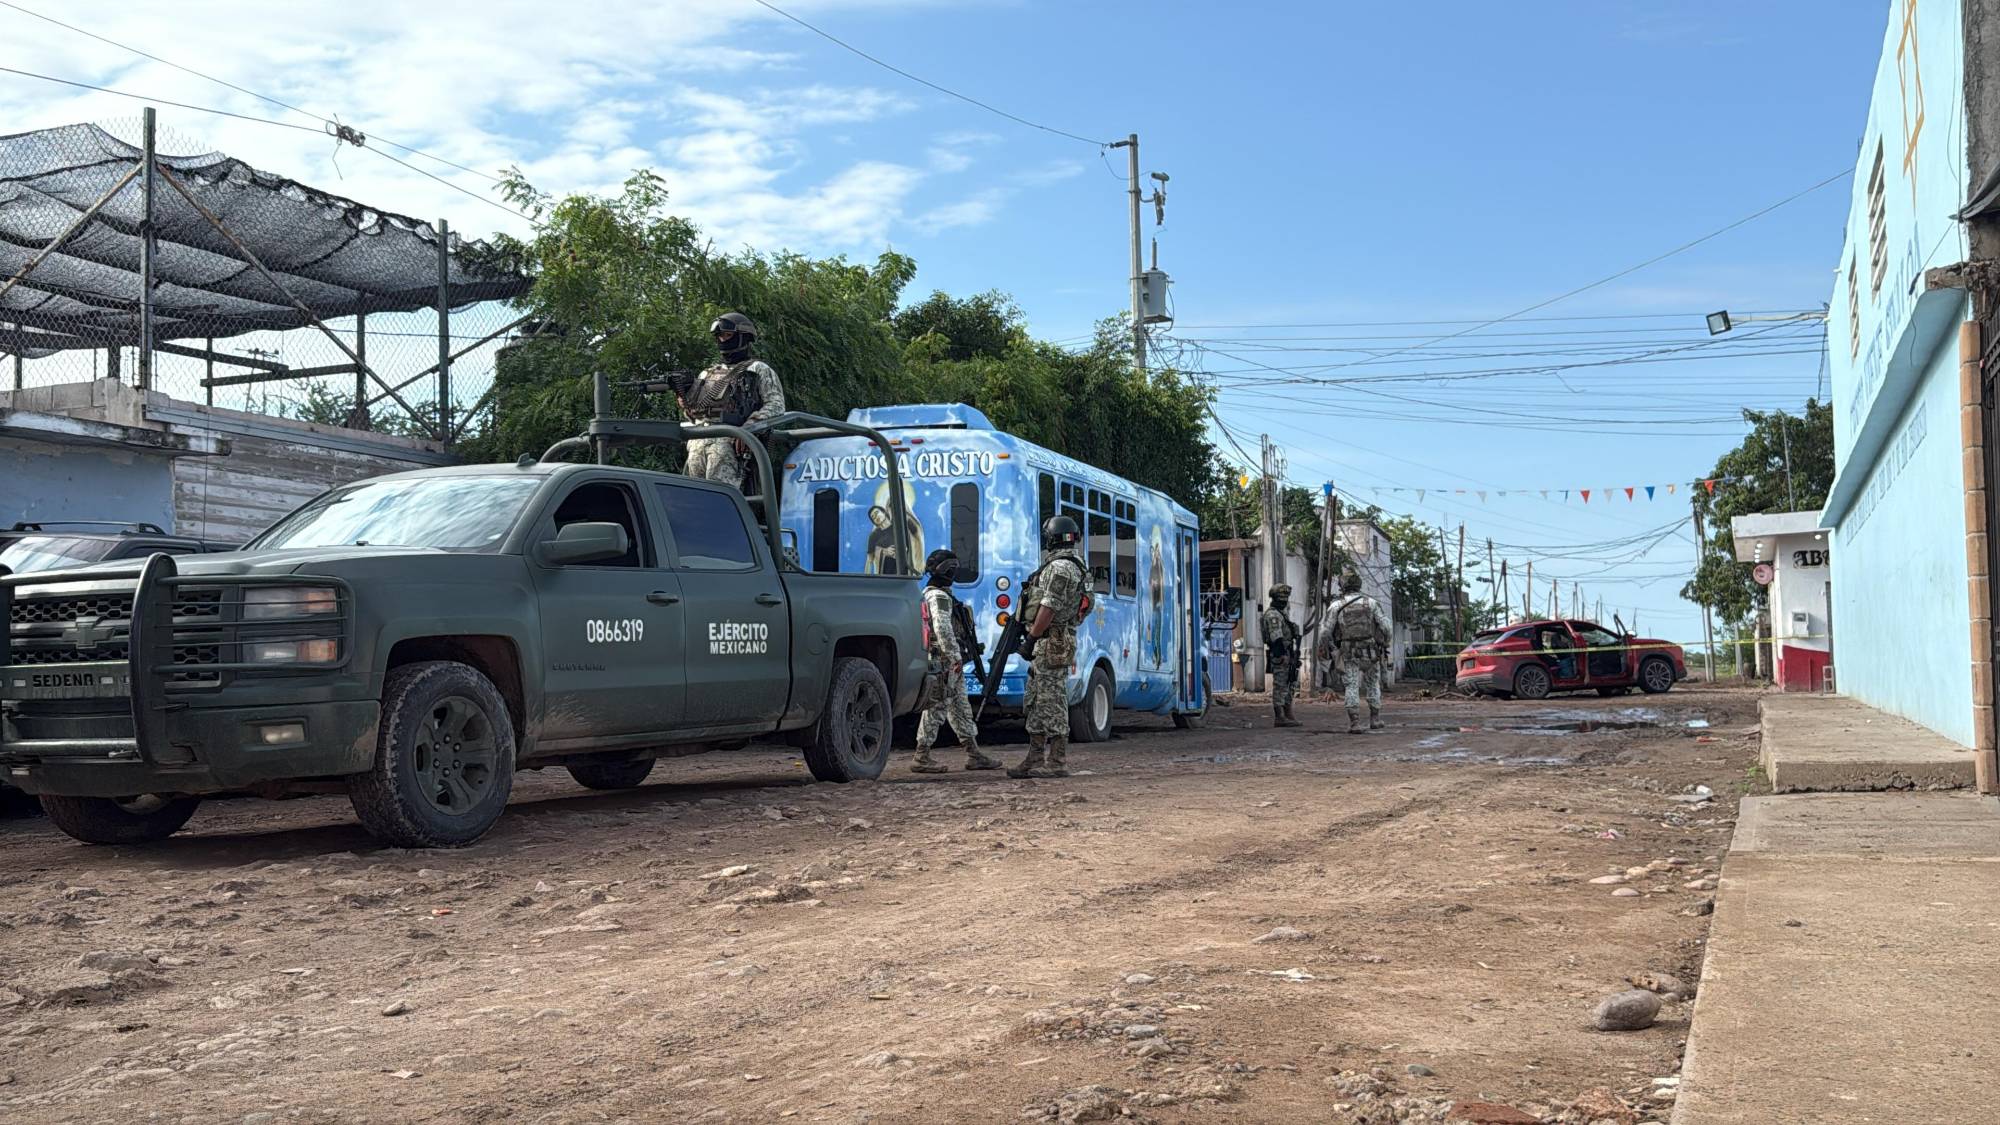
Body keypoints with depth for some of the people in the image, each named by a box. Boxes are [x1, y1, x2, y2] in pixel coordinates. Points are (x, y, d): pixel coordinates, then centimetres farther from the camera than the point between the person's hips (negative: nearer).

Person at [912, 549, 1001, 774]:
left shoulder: (934, 594, 19)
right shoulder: (939, 597, -14)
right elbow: (943, 629, -25)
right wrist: (955, 657, -24)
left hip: (950, 663, 11)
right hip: (945, 662, -11)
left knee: (961, 708, 12)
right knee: (937, 708, -7)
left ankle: (973, 755, 17)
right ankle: (922, 758, -4)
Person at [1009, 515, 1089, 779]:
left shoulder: (1060, 567, -15)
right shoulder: (1074, 567, 19)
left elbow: (1048, 609, -21)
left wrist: (1030, 639, -15)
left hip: (1050, 645, -11)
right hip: (1057, 644, 11)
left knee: (1052, 702, -7)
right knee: (1037, 702, 13)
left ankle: (1056, 763, -5)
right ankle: (1035, 760, 16)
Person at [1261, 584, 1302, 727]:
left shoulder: (1282, 614, 21)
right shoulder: (1272, 615, -12)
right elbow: (1276, 636, -22)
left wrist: (1293, 655, 25)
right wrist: (1283, 655, -29)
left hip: (1287, 656, 10)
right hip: (1280, 656, -10)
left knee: (1290, 686, 12)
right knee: (1280, 686, -8)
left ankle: (1288, 716, 16)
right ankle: (1279, 718, -7)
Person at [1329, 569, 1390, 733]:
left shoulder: (1337, 606, -2)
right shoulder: (1370, 602, 0)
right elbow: (1385, 626, -2)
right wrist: (1385, 644, 12)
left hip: (1349, 653, -1)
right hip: (1370, 651, 1)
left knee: (1352, 687, 0)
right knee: (1373, 685, 17)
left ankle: (1354, 723, -10)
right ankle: (1375, 720, 20)